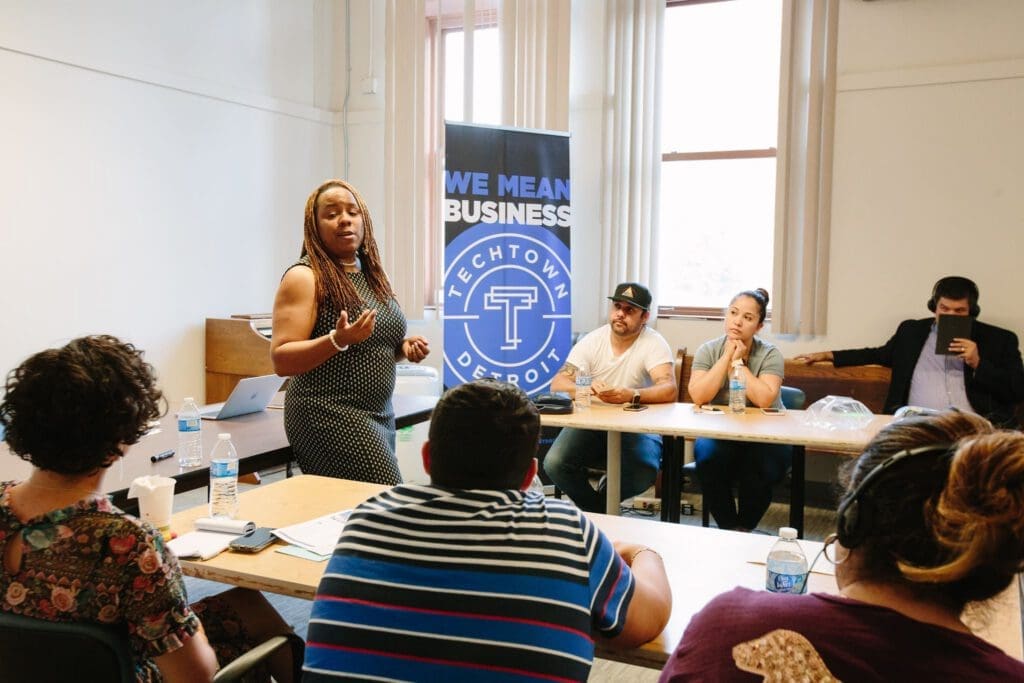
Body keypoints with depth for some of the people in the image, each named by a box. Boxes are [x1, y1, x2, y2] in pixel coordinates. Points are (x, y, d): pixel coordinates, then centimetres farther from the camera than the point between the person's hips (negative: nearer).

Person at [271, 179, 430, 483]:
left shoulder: (373, 275, 13)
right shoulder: (304, 277, -8)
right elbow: (281, 361, -14)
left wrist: (403, 347, 4)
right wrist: (337, 340, -27)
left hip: (379, 418, 7)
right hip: (330, 417, -7)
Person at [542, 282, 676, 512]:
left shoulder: (654, 344, -6)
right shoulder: (592, 341, 1)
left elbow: (669, 390, -20)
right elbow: (557, 383, -7)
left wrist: (631, 395, -40)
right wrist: (587, 388, -30)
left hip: (637, 428, -2)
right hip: (590, 423, 2)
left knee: (643, 474, -31)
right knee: (554, 463, -23)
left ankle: (596, 505, 4)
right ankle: (601, 511, 7)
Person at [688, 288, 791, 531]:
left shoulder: (770, 355, -5)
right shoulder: (708, 351, 1)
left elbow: (764, 399, -23)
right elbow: (699, 397, -16)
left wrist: (738, 362, -16)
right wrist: (727, 356, -14)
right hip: (718, 435, 1)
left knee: (758, 466, -31)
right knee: (708, 457, -30)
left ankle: (744, 528, -2)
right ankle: (729, 528, -8)